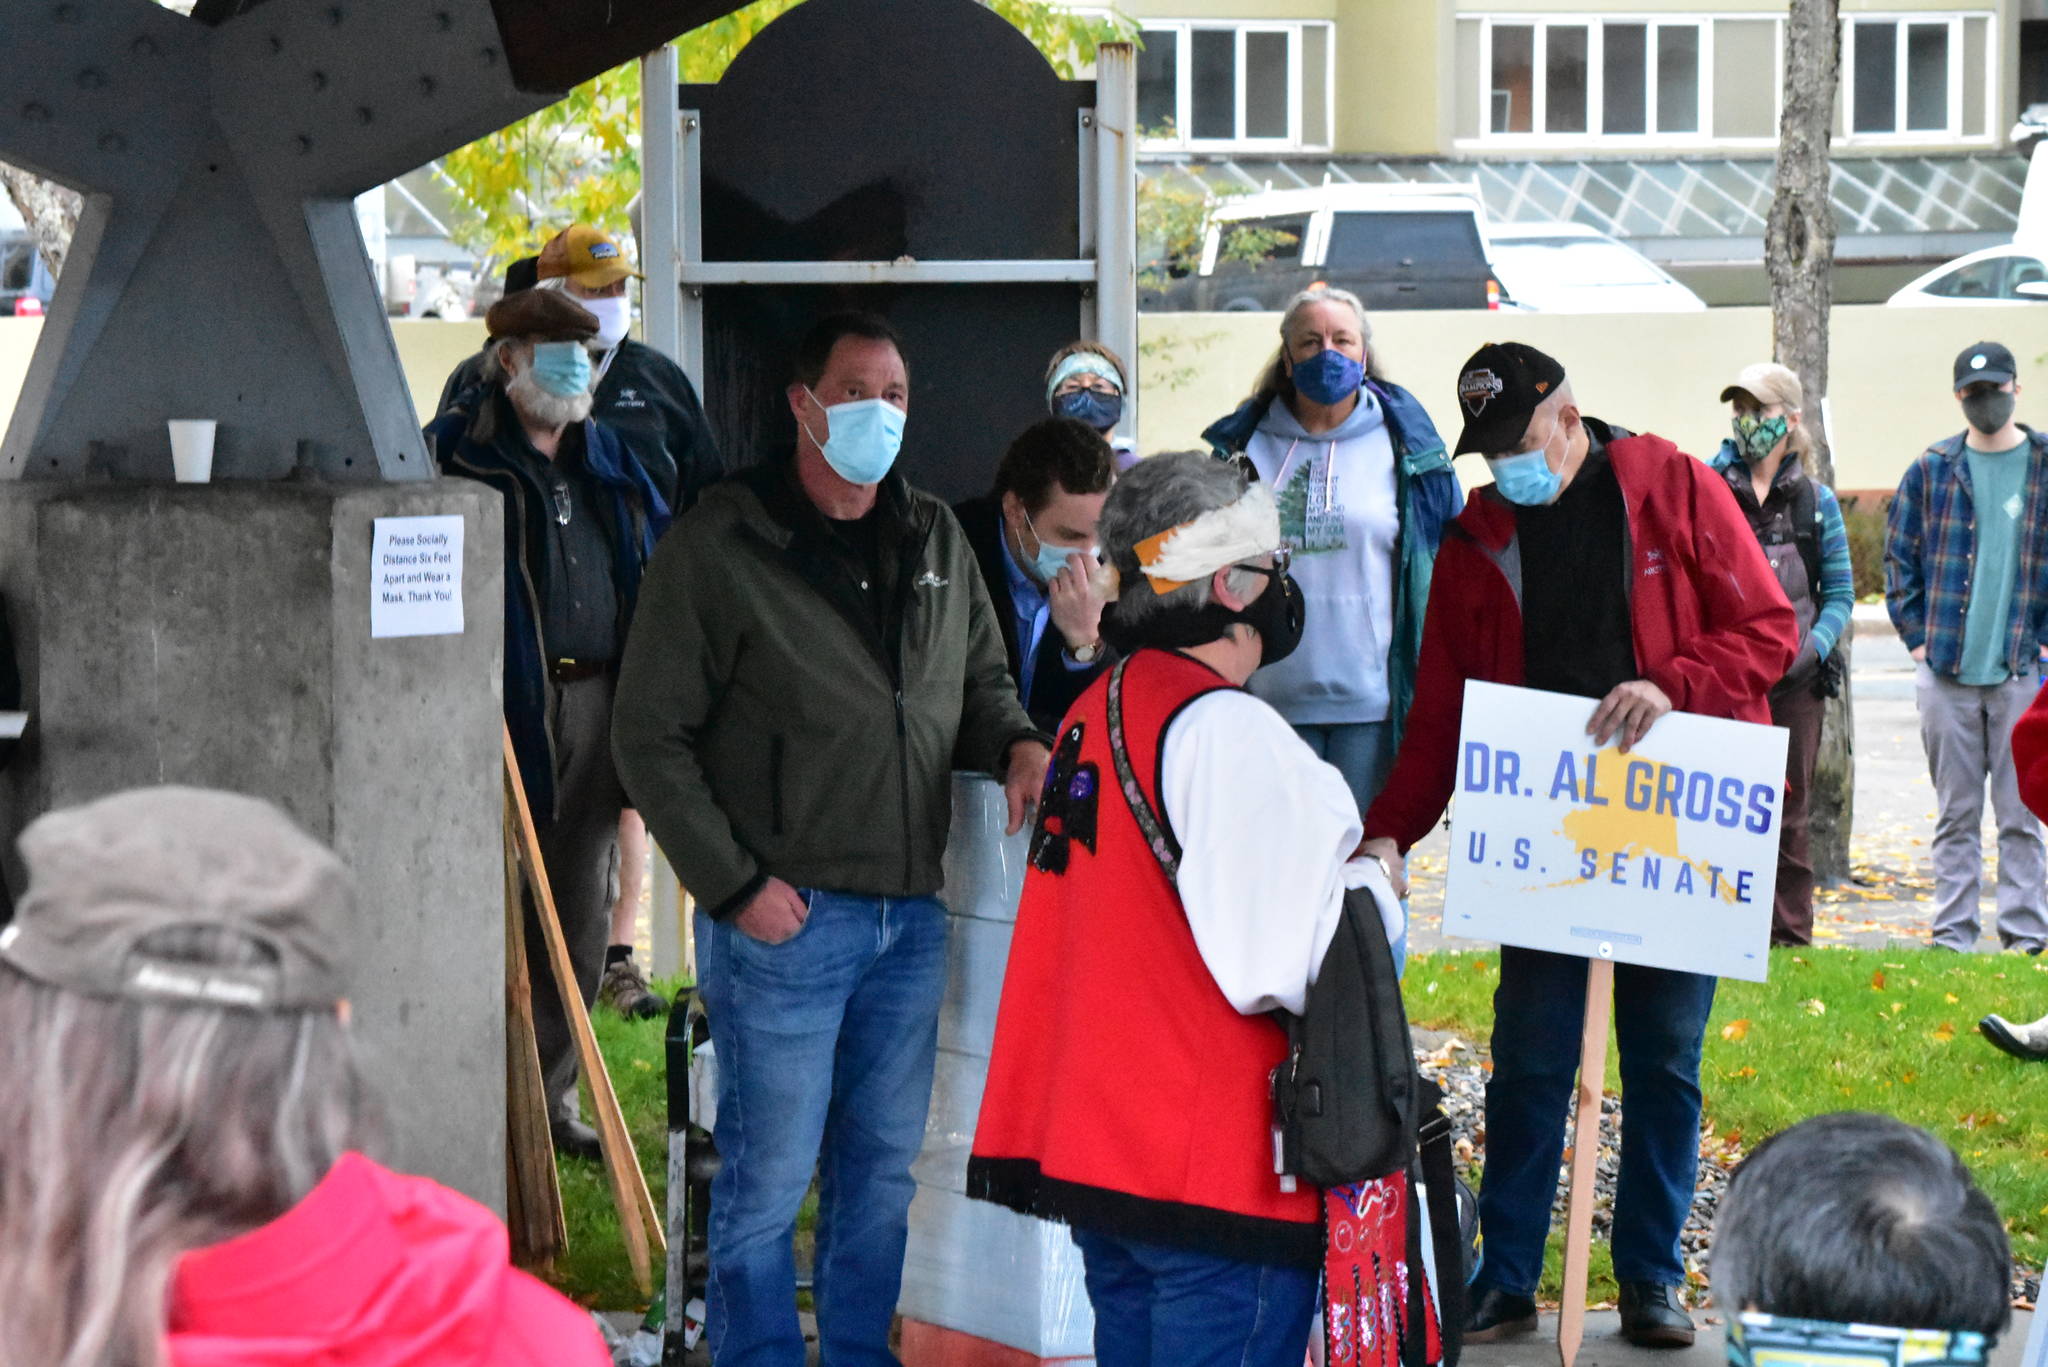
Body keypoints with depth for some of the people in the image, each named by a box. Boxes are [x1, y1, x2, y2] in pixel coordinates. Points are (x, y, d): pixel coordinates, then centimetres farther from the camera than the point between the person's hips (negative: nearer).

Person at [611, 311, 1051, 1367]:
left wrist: (1017, 745, 0)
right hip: (784, 917, -6)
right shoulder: (719, 545, -6)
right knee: (769, 1174, -1)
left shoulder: (936, 540, 12)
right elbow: (650, 737, -7)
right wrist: (732, 882, -13)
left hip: (912, 914, 6)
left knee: (887, 1167, 14)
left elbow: (981, 682, 23)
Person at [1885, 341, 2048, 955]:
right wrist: (1916, 635, 5)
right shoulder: (1931, 469, 8)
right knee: (1956, 812, 7)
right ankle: (1952, 935, 10)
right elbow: (1898, 554, 13)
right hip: (1946, 669, 2)